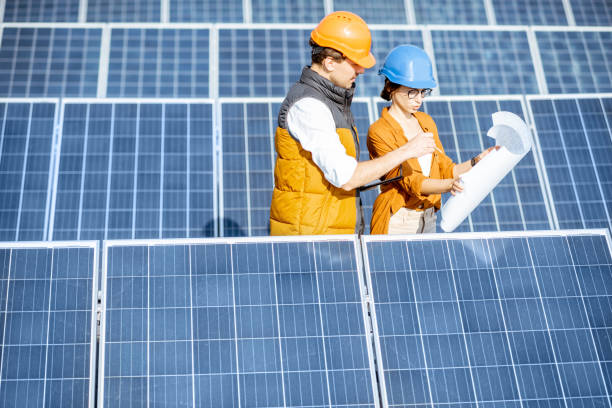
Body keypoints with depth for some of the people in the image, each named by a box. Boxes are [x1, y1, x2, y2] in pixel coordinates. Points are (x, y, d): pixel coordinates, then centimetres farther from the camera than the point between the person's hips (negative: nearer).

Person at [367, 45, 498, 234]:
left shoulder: (426, 122, 12)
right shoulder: (379, 132, -11)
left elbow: (445, 169, 11)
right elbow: (410, 182, -18)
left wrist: (476, 162, -5)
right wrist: (450, 185, -31)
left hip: (429, 218, 6)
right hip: (397, 222, -6)